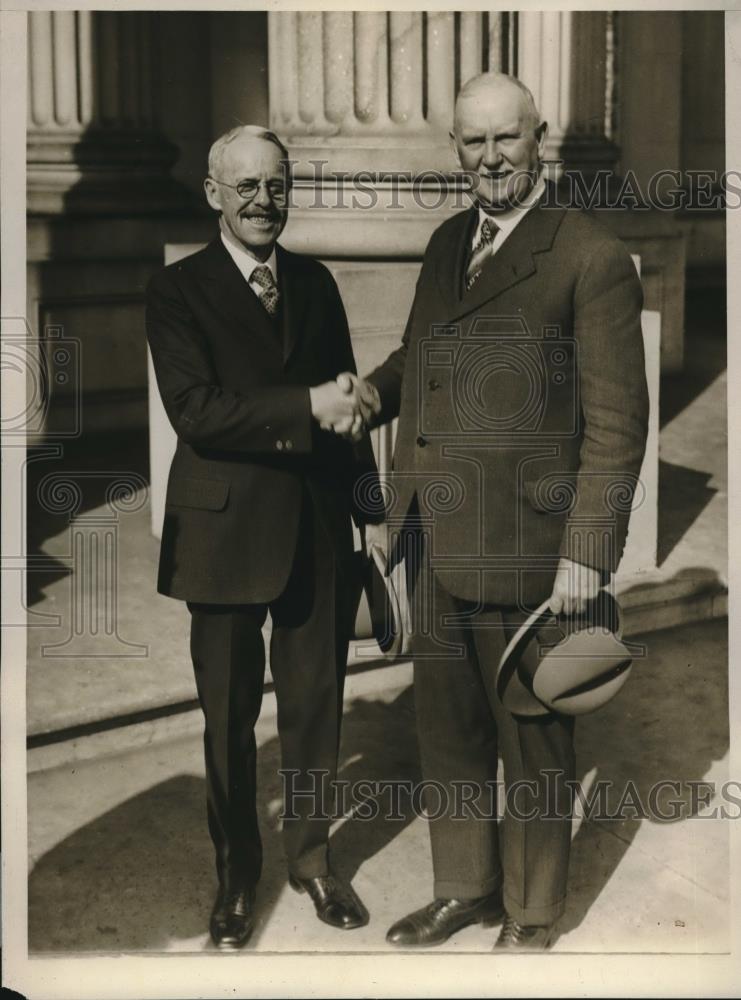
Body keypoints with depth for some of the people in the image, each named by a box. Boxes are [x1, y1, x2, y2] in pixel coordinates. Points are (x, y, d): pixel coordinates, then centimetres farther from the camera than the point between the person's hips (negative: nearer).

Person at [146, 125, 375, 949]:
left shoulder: (316, 284, 10)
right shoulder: (177, 290, -5)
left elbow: (341, 401, 13)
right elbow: (195, 411, -17)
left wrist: (363, 505, 8)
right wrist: (304, 408, -23)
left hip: (319, 531, 4)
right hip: (226, 534, -3)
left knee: (315, 703, 12)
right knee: (229, 714, 10)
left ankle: (310, 856, 32)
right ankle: (236, 873, 28)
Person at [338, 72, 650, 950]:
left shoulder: (591, 258, -10)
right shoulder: (447, 243, 12)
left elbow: (616, 422, -12)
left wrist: (587, 552, -16)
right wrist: (376, 390, 2)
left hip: (520, 546, -6)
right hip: (435, 539, 7)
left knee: (532, 742, 11)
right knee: (447, 729, 18)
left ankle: (531, 917, 30)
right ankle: (463, 888, 38)